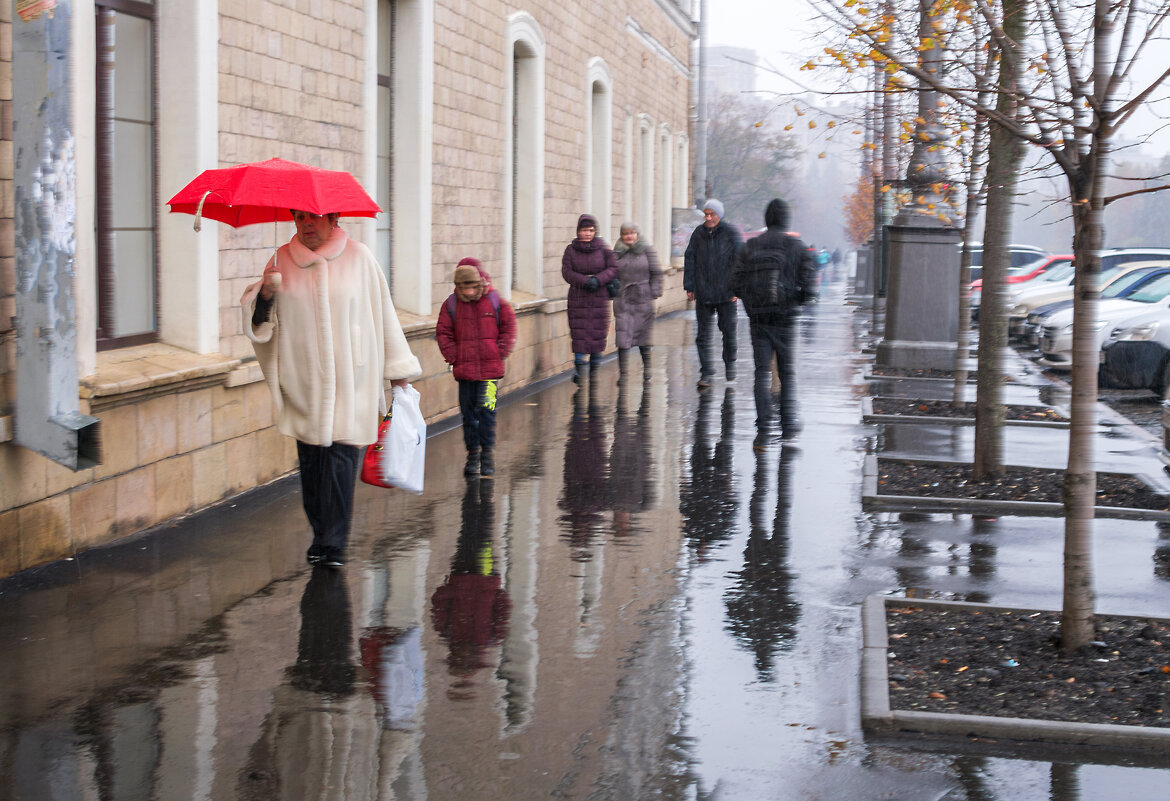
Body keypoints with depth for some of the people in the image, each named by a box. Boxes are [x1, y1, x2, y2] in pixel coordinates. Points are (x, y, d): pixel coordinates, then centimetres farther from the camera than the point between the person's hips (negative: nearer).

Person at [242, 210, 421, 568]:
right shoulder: (282, 260, 7)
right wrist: (265, 294, -16)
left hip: (349, 379, -2)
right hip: (303, 381, 2)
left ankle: (335, 543, -8)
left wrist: (398, 367, 10)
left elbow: (382, 310, 8)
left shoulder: (358, 257, 3)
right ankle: (320, 536, 17)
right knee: (310, 458, 3)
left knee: (341, 455, -10)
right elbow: (259, 322, 7)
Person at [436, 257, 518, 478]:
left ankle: (487, 453, 6)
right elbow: (443, 332, 7)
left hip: (490, 368, -2)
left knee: (487, 410, -7)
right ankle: (473, 453, 16)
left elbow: (509, 328, 6)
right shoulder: (451, 305, 3)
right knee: (468, 412, 5)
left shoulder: (496, 302, 1)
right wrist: (453, 356, -3)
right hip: (465, 369, 2)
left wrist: (500, 353, -3)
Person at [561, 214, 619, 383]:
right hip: (578, 297, 0)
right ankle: (579, 366, -2)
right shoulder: (571, 249, 1)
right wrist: (585, 281, -17)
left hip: (599, 298, 0)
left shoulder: (603, 249, 1)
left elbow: (613, 269, -1)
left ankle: (594, 367, 17)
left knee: (598, 330, 3)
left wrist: (598, 280, -17)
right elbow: (567, 272, -4)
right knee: (579, 330, -5)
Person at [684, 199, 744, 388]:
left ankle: (730, 364, 30)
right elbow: (690, 260, 9)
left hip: (726, 294, -2)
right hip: (703, 294, 2)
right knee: (703, 334, 0)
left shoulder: (731, 234, -3)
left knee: (728, 330, 6)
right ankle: (706, 373, 4)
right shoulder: (698, 234, 5)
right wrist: (689, 287, 4)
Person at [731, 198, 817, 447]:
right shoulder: (796, 246, -3)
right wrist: (797, 299, 10)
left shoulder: (751, 246, 4)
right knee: (787, 372, 12)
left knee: (762, 372, 5)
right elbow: (809, 286, -9)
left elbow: (736, 283, 1)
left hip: (758, 317, 2)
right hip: (785, 317, -1)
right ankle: (788, 425, 16)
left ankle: (763, 427, -4)